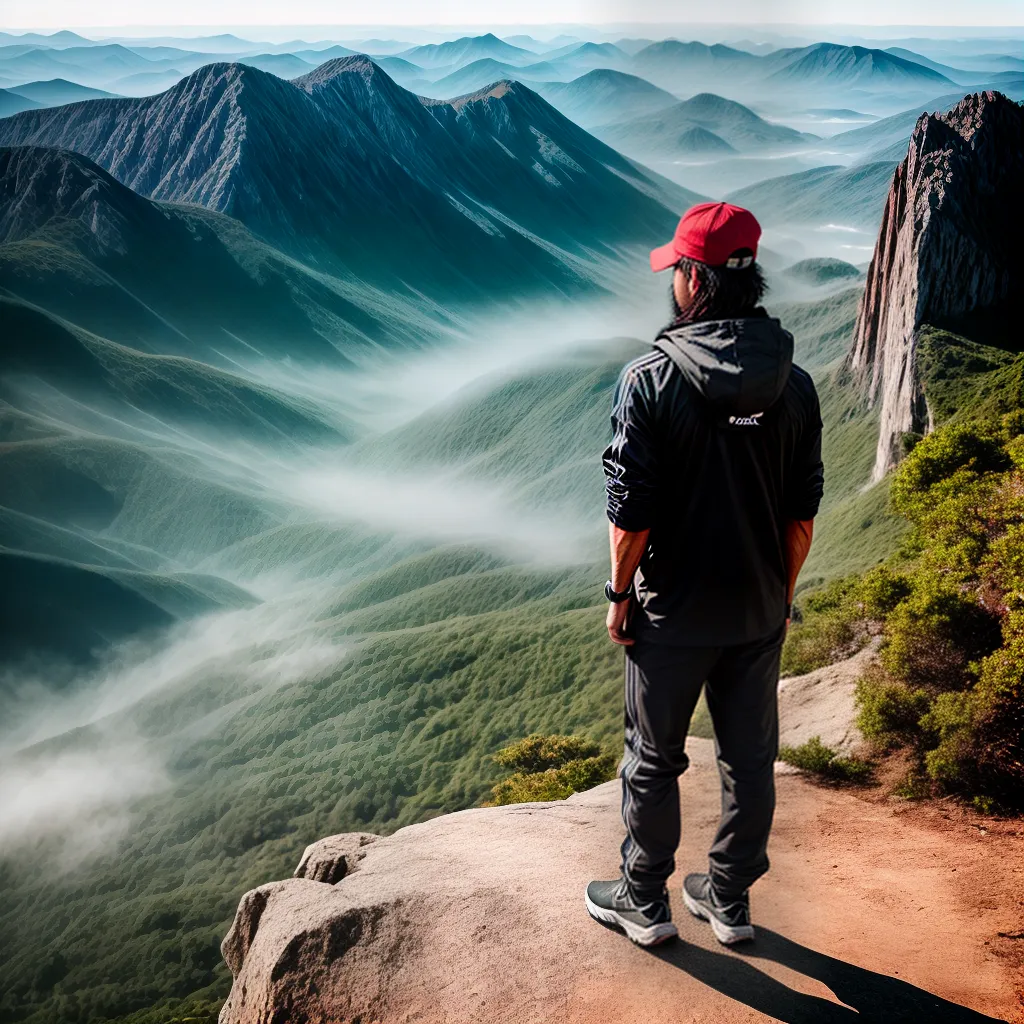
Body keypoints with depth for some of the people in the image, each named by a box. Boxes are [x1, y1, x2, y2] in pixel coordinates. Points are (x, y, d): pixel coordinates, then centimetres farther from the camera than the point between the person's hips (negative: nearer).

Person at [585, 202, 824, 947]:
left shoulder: (651, 380, -18)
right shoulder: (794, 386, -4)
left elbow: (631, 513, -17)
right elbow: (802, 516, 1)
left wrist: (620, 593, -3)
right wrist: (781, 594, 14)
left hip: (673, 613, -4)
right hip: (760, 614, 4)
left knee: (654, 761, 14)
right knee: (750, 759, 17)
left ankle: (646, 902, 29)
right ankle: (730, 901, 33)